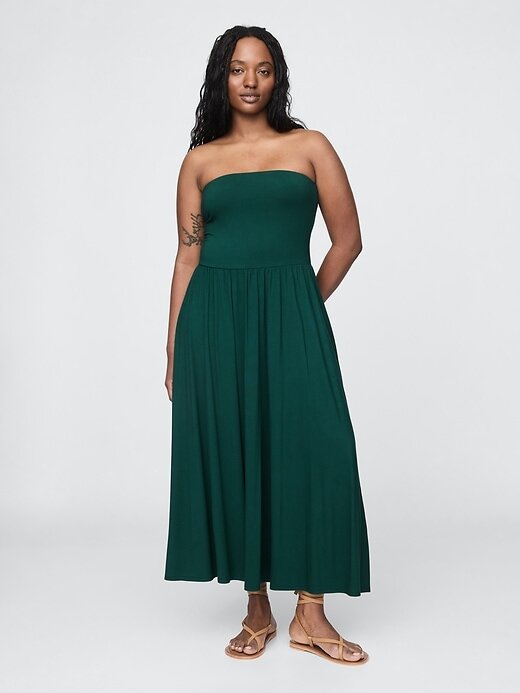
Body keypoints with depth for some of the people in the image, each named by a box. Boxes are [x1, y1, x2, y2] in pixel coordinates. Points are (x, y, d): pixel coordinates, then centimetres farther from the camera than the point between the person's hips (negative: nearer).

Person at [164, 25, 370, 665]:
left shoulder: (310, 147, 9)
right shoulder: (200, 160, 11)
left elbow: (348, 239, 8)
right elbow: (188, 255, 8)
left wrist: (301, 308, 7)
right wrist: (173, 348, 4)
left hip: (289, 316, -1)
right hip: (214, 320, 1)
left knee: (310, 450, -7)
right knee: (230, 455, 2)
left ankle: (310, 615, 7)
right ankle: (257, 610, 17)